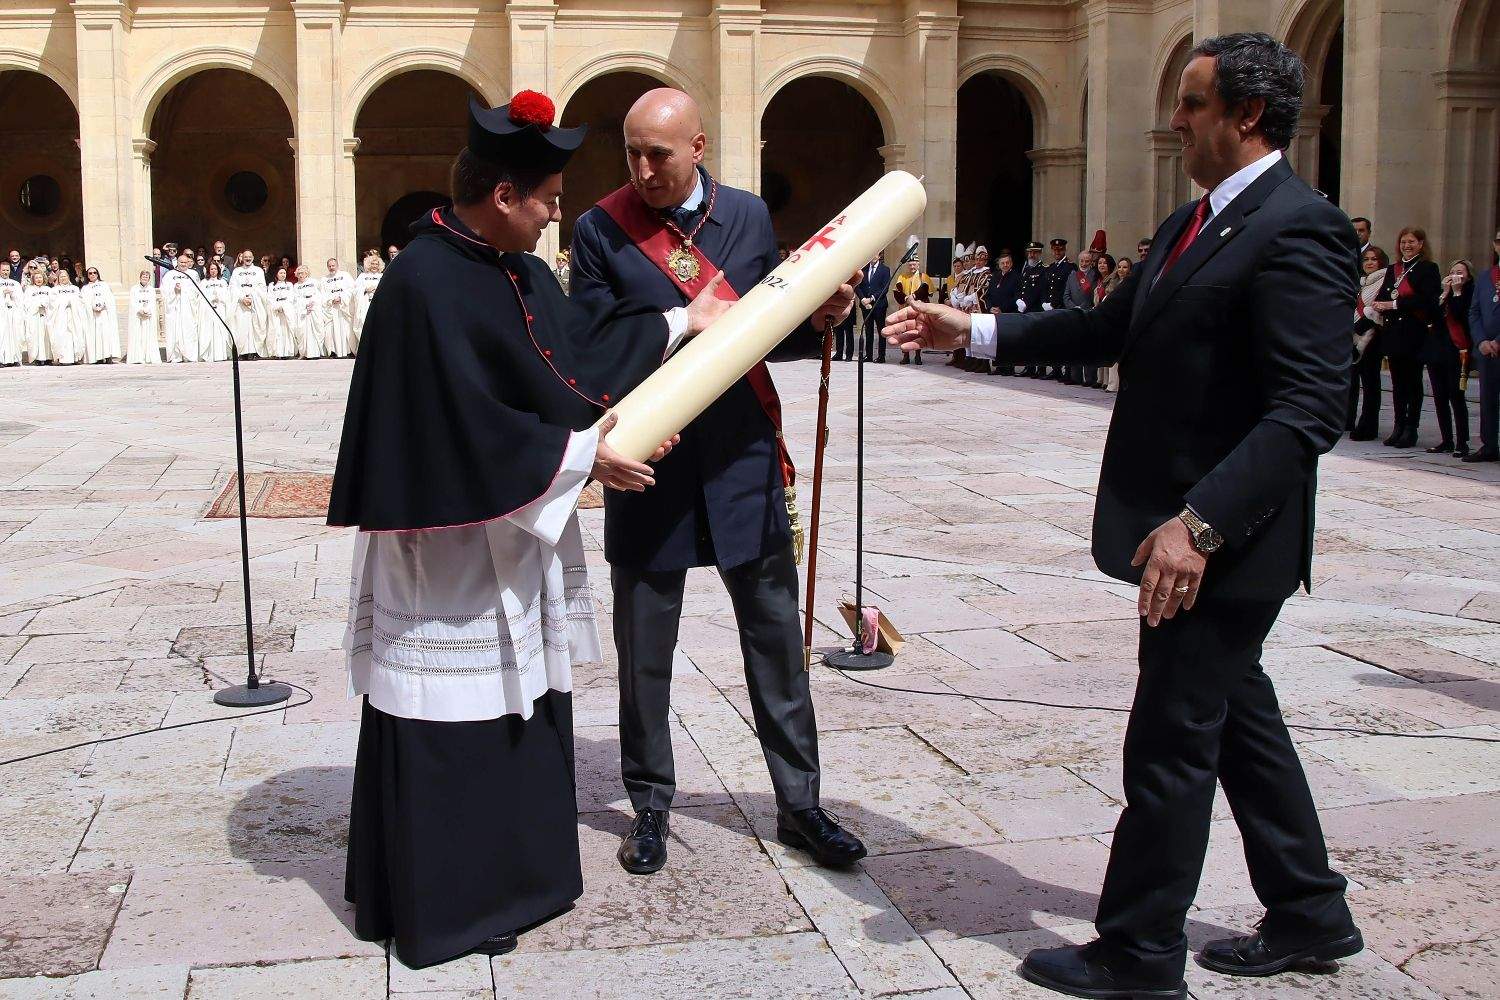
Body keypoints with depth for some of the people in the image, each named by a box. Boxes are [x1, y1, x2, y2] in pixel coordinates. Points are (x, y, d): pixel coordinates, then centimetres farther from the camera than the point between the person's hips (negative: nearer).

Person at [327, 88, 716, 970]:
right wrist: (580, 456, -17)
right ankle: (442, 908, 18)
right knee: (452, 728, 2)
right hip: (451, 550, -9)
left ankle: (504, 874, 34)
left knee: (517, 710, 18)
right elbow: (469, 426, -25)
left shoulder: (518, 270, 6)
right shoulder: (427, 283, -22)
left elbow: (578, 341, 19)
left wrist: (684, 323, 21)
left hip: (516, 538, 10)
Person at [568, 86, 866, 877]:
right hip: (649, 469, -2)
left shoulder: (749, 216, 6)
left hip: (745, 463, 2)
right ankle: (651, 807, 26)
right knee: (644, 650, 8)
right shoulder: (600, 230, -2)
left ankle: (800, 805, 23)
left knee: (776, 640, 9)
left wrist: (819, 320, -9)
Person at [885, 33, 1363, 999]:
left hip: (1224, 540, -10)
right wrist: (975, 329, 15)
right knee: (1236, 719, 19)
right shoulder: (1194, 223, 13)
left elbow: (1309, 409, -25)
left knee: (1169, 746, 0)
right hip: (1184, 530, 10)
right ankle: (1309, 915, 35)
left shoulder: (1298, 229, -18)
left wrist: (1200, 522, -31)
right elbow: (1115, 329, 20)